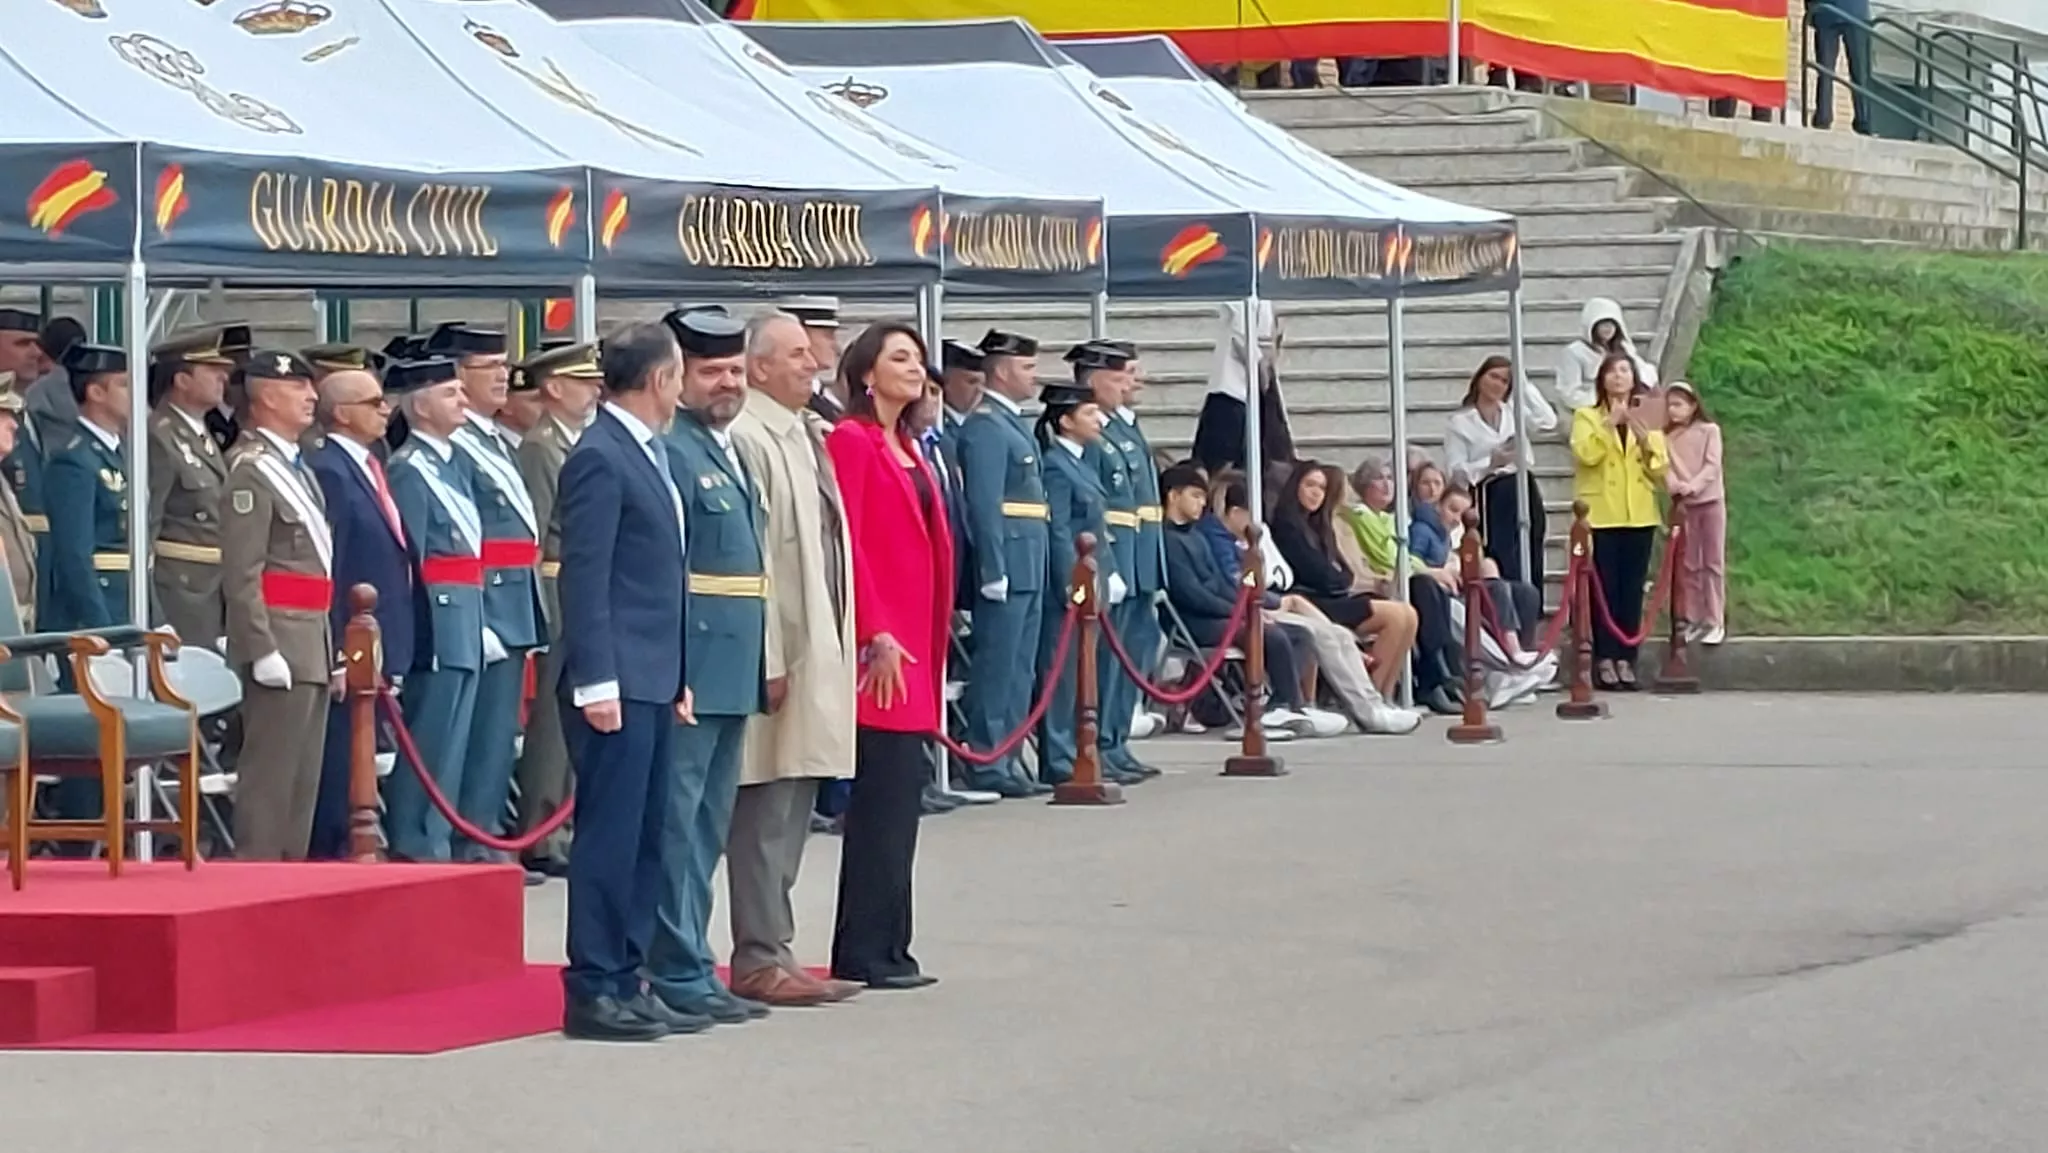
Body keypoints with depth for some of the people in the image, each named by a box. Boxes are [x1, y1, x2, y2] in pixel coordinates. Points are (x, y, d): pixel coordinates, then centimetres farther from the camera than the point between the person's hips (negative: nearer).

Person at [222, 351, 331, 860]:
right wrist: (262, 649, -22)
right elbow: (241, 571, -17)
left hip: (312, 641, 9)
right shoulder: (253, 469, -11)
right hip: (280, 640, -9)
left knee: (304, 776, 10)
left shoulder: (298, 469, 18)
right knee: (272, 771, -8)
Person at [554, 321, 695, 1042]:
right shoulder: (599, 457, -12)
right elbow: (584, 576, -16)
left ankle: (625, 982, 16)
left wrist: (678, 677, 19)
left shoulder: (647, 454, 17)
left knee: (645, 838, 11)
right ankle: (592, 991, -3)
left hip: (653, 680, 9)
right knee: (610, 835, -7)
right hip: (616, 682, -9)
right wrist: (597, 682, -20)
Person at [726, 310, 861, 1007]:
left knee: (794, 806, 12)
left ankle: (772, 951, 18)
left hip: (820, 650, 10)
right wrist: (768, 660, -20)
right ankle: (760, 958, 0)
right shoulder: (749, 440, -14)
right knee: (767, 812, -5)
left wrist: (837, 648, 18)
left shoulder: (809, 435, 16)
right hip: (779, 653, -9)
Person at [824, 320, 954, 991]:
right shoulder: (852, 443, -9)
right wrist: (874, 634, -19)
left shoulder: (908, 450, 18)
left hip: (914, 643, 9)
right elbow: (846, 543, -15)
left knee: (901, 791, 9)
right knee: (886, 795, -8)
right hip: (883, 648, -9)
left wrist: (932, 644, 16)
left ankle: (884, 948, 14)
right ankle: (867, 953, -4)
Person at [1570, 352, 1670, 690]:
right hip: (1601, 516, -3)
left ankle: (1626, 658, 6)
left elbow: (1660, 468, 4)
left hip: (1640, 516, 3)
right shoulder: (1587, 417, 6)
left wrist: (1644, 437, -9)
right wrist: (1610, 423, -16)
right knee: (1605, 588, -6)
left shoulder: (1647, 420, 15)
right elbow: (1585, 454, -14)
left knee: (1632, 591, 1)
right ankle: (1605, 659, -3)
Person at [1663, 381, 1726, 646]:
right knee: (1688, 564, 6)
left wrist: (1693, 486, -23)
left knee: (1713, 562, 0)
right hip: (1683, 504, 3)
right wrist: (1675, 486, -23)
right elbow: (1666, 468, -3)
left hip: (1710, 500, -3)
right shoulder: (1667, 437, 6)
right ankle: (1693, 619, 12)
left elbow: (1712, 465, -10)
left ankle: (1715, 622, 2)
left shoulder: (1709, 431, -2)